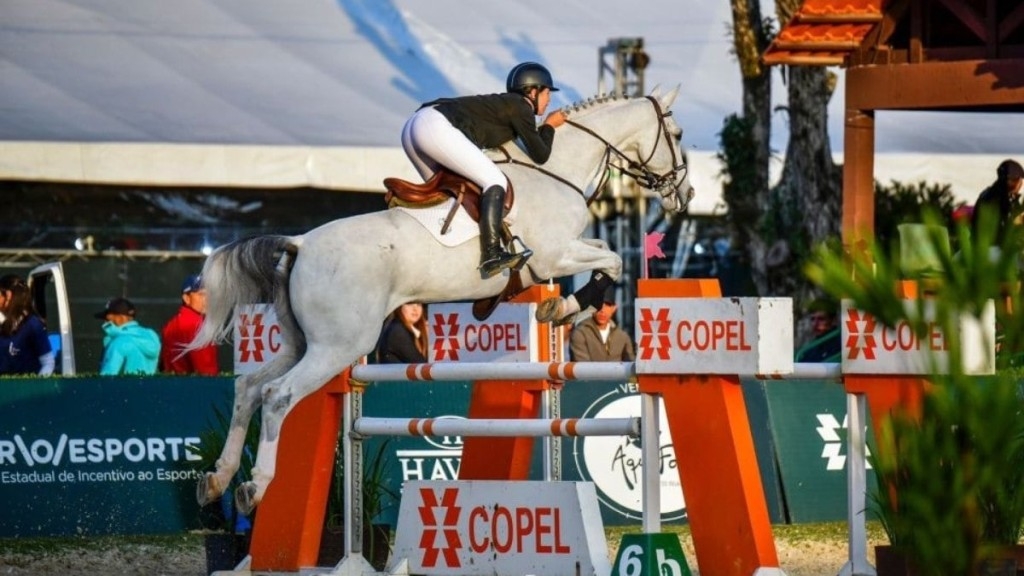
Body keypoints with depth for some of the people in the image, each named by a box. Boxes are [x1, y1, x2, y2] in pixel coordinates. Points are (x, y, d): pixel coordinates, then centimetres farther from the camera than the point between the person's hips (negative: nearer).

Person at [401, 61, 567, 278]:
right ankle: (492, 255, -23)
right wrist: (549, 126, 22)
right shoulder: (520, 108, 3)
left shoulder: (503, 103, 27)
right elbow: (540, 155, 5)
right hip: (438, 128, -10)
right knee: (495, 181, -11)